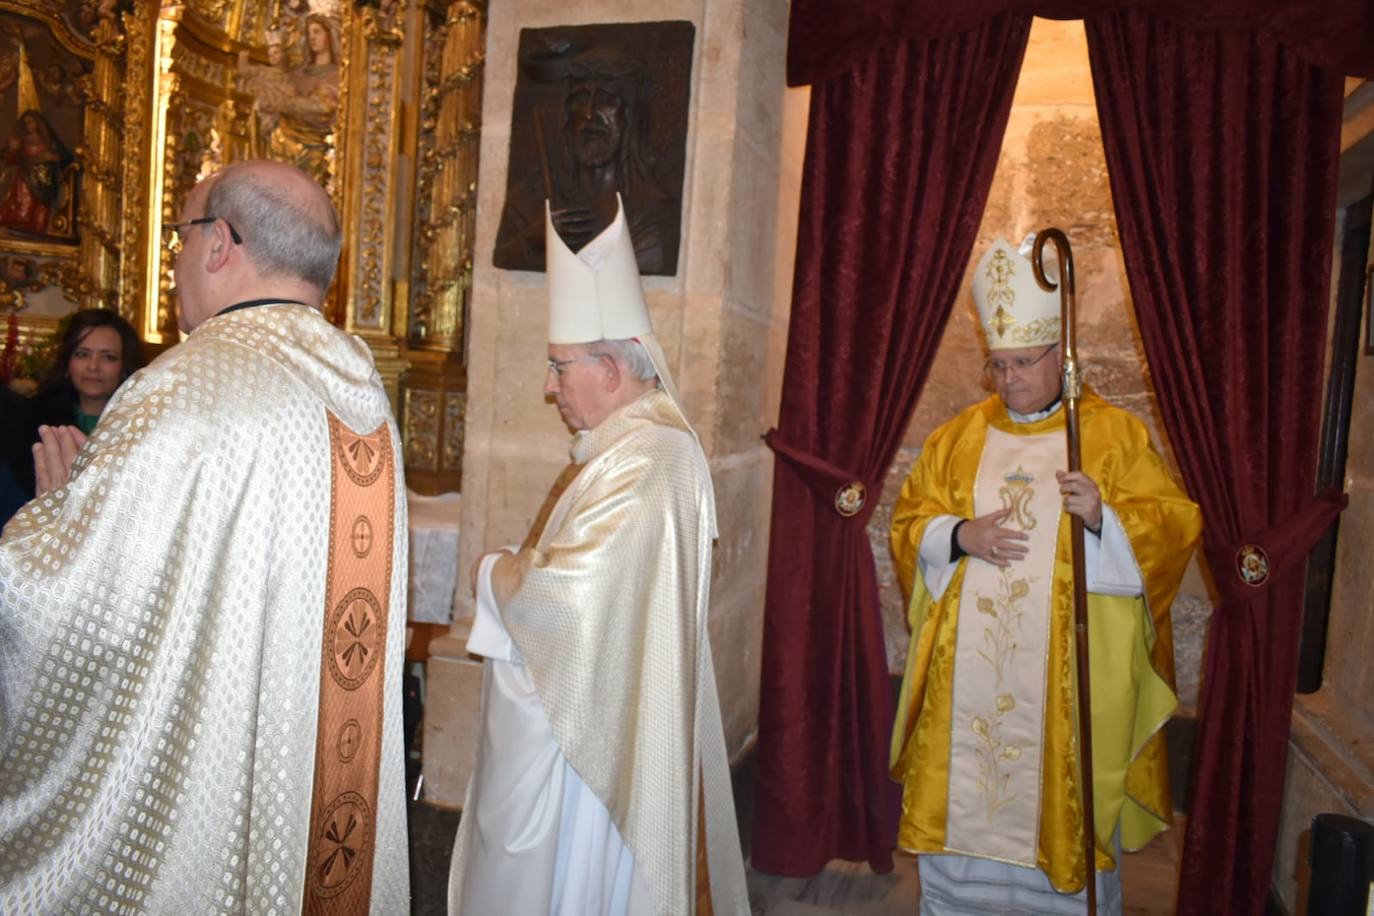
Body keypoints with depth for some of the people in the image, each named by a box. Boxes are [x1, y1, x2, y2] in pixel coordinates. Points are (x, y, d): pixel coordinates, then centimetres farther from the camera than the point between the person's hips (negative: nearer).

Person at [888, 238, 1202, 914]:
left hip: (1068, 667, -2)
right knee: (961, 795, 9)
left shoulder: (1114, 434, 1)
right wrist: (960, 535, -11)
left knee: (1064, 801, 4)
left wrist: (1103, 515, -21)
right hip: (969, 662, 3)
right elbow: (909, 521, 9)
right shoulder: (959, 436, 9)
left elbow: (1174, 524, -2)